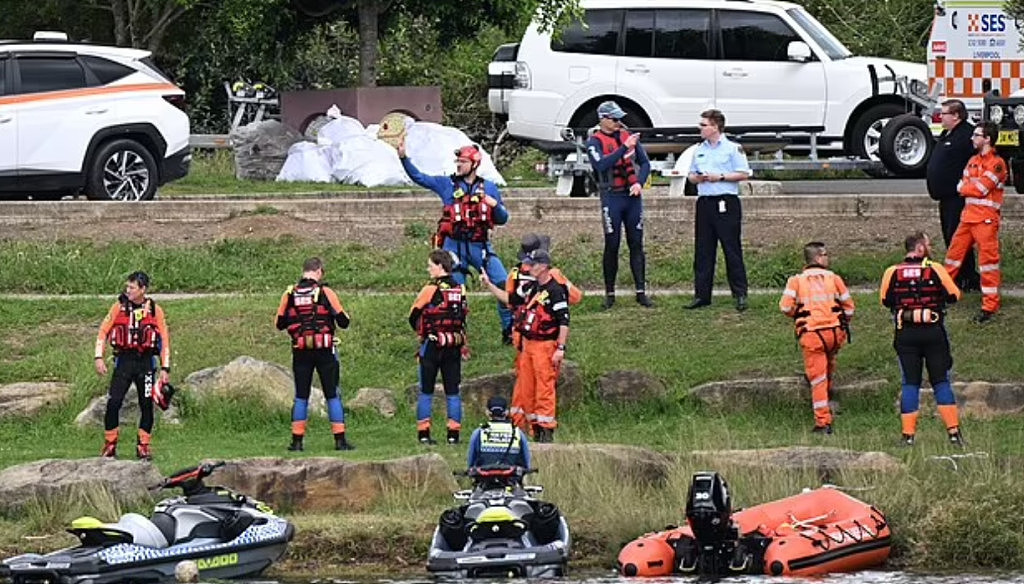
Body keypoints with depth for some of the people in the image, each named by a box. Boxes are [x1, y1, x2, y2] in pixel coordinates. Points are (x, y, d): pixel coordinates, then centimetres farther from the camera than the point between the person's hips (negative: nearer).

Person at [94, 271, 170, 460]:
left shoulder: (155, 310, 1)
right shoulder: (119, 307, 3)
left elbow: (164, 339, 5)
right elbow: (103, 331, 7)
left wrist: (165, 368, 1)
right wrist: (99, 357, -4)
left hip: (146, 361, 0)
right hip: (124, 360, 0)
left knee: (147, 405, 1)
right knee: (113, 402, -10)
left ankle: (143, 446, 14)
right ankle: (110, 445, 0)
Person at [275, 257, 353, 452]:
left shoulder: (289, 294, 0)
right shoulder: (325, 292, -7)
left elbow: (280, 324, 8)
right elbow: (344, 321, -5)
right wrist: (344, 318, 18)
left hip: (300, 352, 2)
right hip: (325, 351, -2)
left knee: (301, 396, 9)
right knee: (333, 395, 4)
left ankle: (297, 441, 6)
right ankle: (340, 440, 1)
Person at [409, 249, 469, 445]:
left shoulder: (431, 289, -10)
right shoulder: (460, 290, 5)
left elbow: (413, 316, -2)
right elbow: (464, 317, 12)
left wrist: (420, 330, 15)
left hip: (432, 346, -4)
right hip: (455, 346, 4)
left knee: (426, 392, 3)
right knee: (452, 392, 7)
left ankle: (423, 433, 1)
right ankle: (454, 433, 5)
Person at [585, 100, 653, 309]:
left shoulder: (628, 136, 10)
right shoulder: (595, 142, -3)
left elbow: (644, 162, 13)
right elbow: (602, 164, -21)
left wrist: (639, 183, -4)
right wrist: (624, 148, -24)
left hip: (633, 196, 4)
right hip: (612, 197, -4)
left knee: (636, 244, 4)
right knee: (612, 246, 0)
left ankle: (641, 292, 6)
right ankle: (609, 294, 8)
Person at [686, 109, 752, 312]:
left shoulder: (733, 149, -2)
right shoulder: (699, 150, 16)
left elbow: (743, 174, -5)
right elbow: (691, 175, 22)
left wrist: (720, 177, -14)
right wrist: (697, 178, -1)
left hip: (726, 203, -6)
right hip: (704, 202, 6)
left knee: (732, 249, -4)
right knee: (703, 251, 5)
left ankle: (740, 294, -1)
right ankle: (702, 295, 9)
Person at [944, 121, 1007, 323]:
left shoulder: (997, 163, -10)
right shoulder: (973, 160, 17)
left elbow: (981, 188, -16)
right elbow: (962, 185, 10)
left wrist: (965, 187, -1)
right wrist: (970, 187, -10)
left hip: (986, 218, -8)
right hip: (968, 215, 8)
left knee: (988, 259, -9)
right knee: (955, 253, 14)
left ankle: (990, 306, -8)